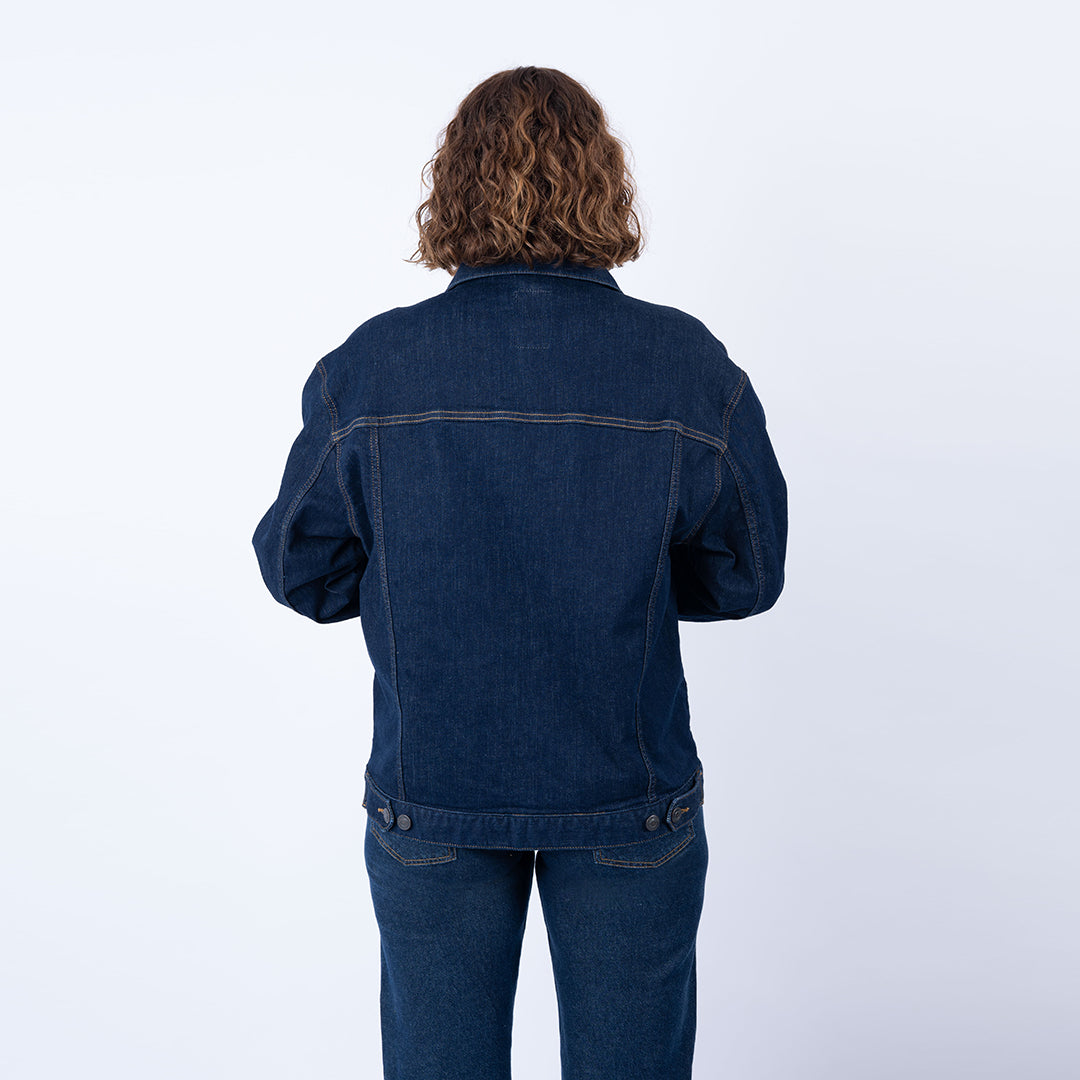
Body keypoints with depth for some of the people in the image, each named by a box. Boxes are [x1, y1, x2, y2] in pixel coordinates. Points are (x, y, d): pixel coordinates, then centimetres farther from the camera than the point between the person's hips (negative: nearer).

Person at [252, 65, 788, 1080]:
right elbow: (745, 575, -2)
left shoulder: (366, 370, -13)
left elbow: (298, 570, -2)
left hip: (429, 798, 1)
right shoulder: (690, 369, -13)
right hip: (630, 802, 0)